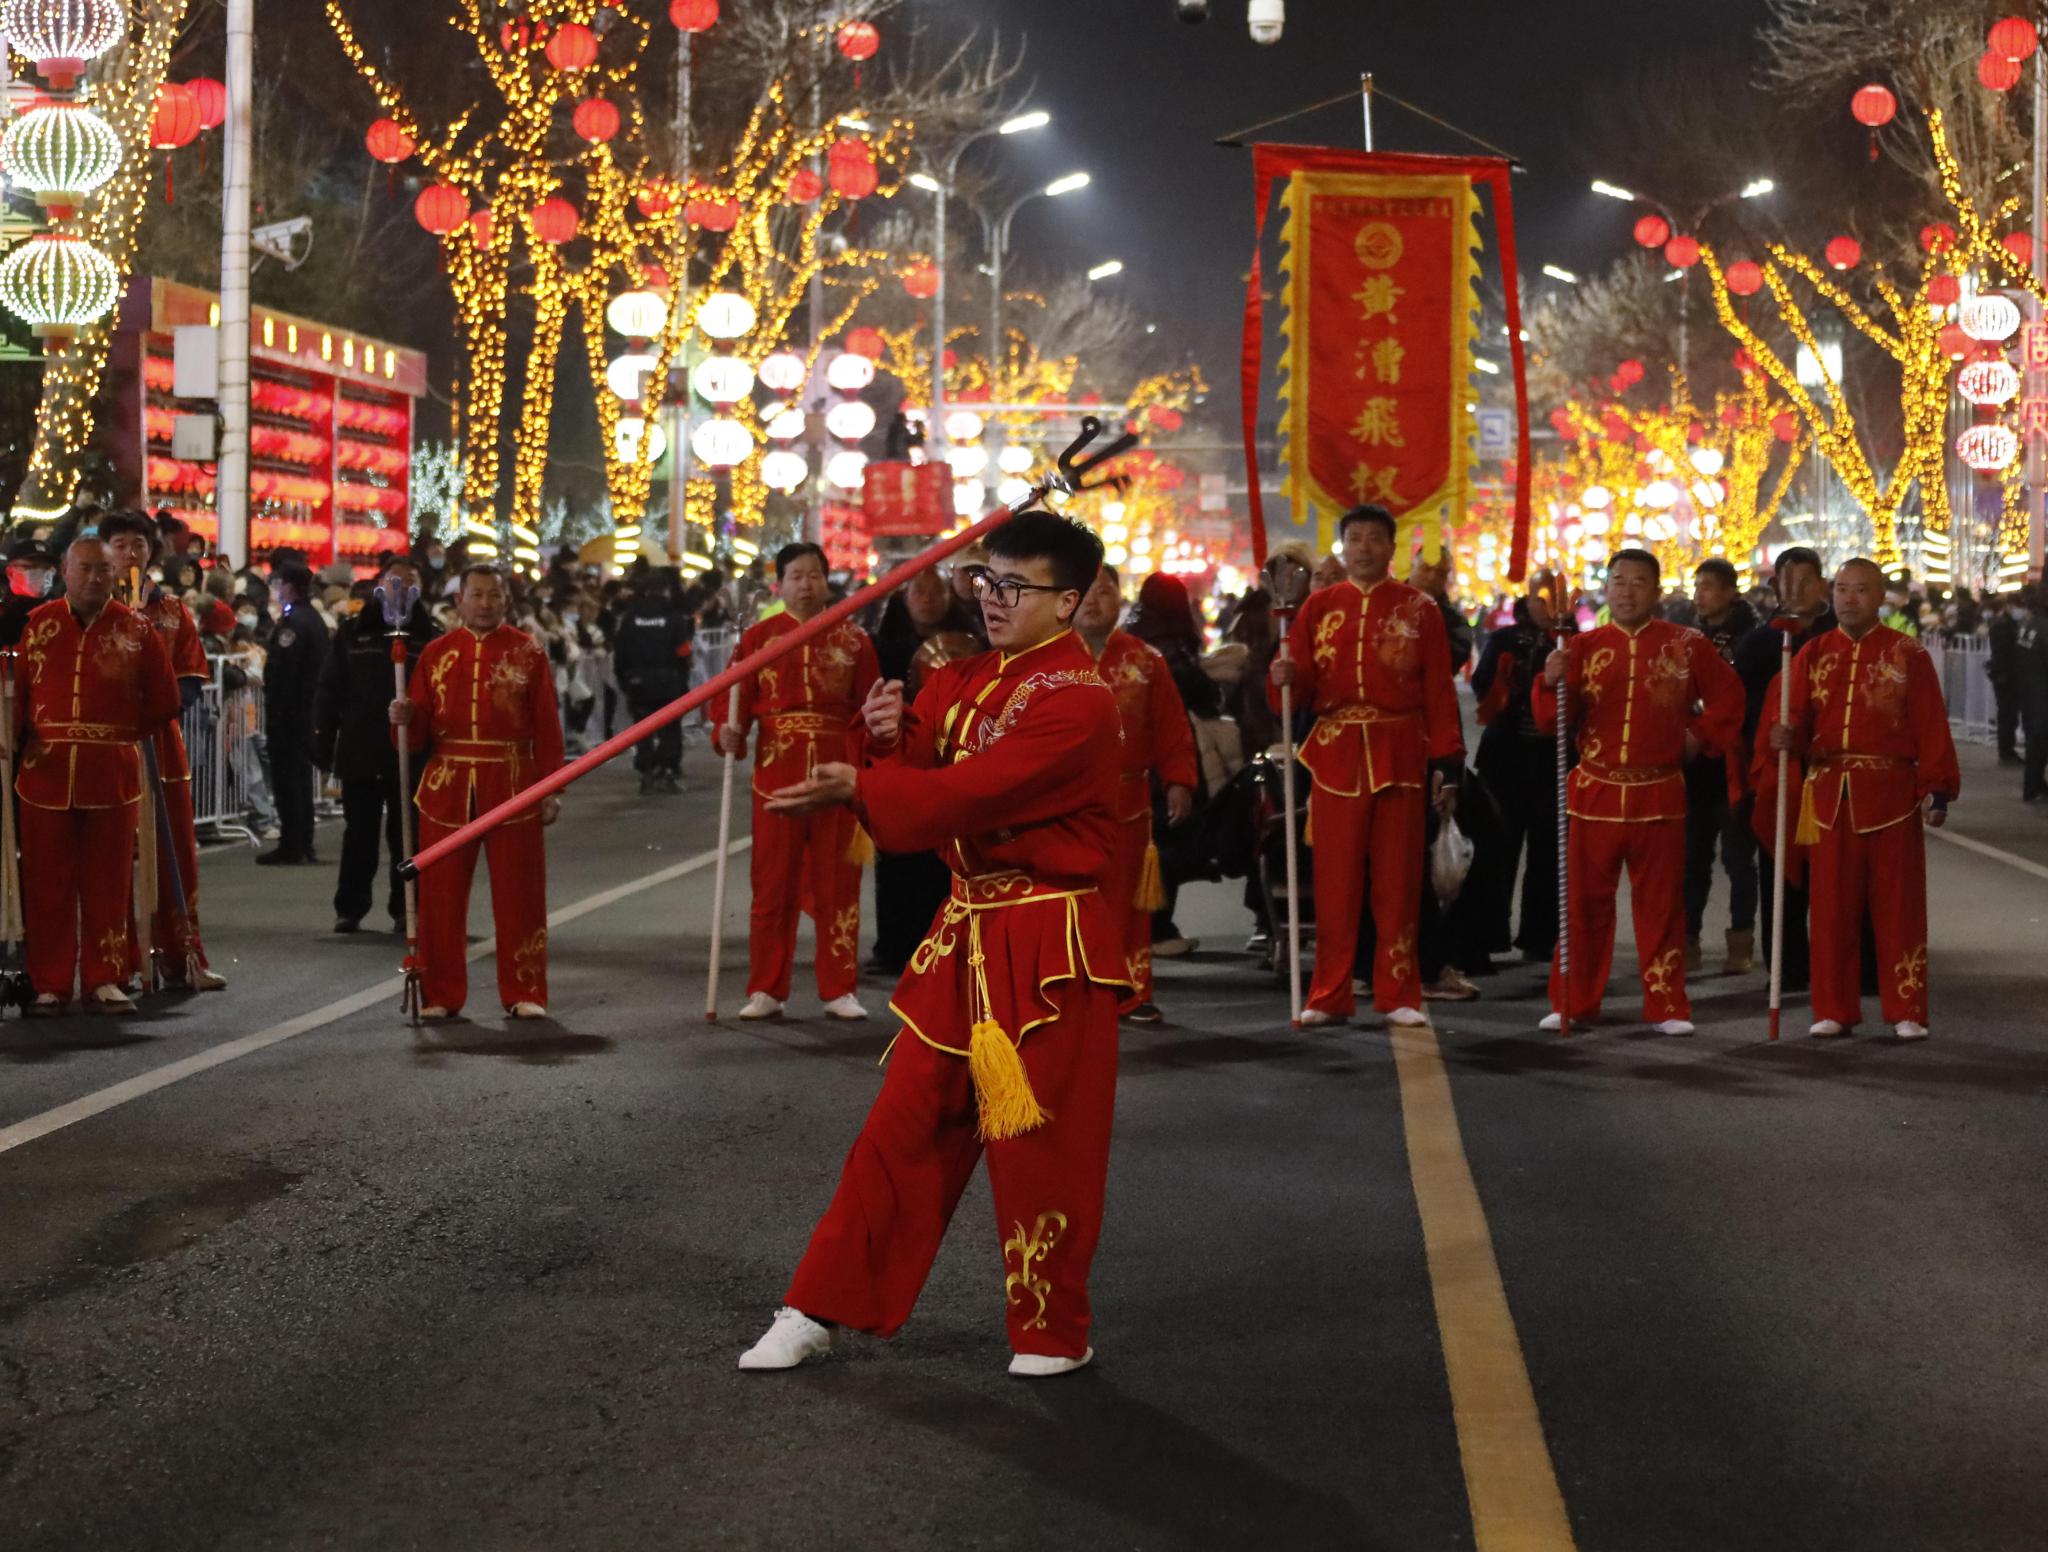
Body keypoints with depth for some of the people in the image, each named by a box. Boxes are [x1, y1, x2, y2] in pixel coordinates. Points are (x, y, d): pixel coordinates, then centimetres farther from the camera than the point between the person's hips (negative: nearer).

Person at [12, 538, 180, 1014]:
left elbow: (164, 701, 9)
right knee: (48, 885, 3)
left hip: (113, 775, 0)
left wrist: (121, 737, 7)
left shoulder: (136, 630, 3)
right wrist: (24, 740, 2)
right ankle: (50, 985, 9)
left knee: (108, 884, 4)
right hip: (46, 774, 0)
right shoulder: (35, 625, 4)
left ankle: (104, 980, 12)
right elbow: (14, 690, 10)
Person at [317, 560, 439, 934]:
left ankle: (405, 908, 14)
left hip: (410, 757, -1)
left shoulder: (428, 635, 3)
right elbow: (329, 692, 7)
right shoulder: (352, 632, 7)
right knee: (359, 835, 6)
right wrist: (323, 744, 0)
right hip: (359, 754, 1)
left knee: (406, 835, 6)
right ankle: (350, 908, 13)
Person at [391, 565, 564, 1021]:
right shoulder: (436, 653, 8)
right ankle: (441, 995, 12)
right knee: (441, 897, 3)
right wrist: (406, 719, -15)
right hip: (447, 789, 2)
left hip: (513, 788, -2)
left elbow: (547, 727, 1)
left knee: (518, 894, 2)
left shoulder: (527, 653, 3)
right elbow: (419, 731, 8)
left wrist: (550, 789, -5)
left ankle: (525, 993, 11)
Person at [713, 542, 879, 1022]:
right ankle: (767, 991, 12)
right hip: (776, 778, 0)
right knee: (772, 887, 5)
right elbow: (734, 700, 1)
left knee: (838, 887, 4)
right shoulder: (758, 637, 4)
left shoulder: (853, 639, 5)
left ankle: (839, 991, 12)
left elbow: (867, 710, 3)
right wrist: (729, 731, -19)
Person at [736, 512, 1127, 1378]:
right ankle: (820, 1313, 15)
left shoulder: (1078, 701, -15)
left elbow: (977, 789, -25)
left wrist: (856, 788, -27)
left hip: (1048, 947, -8)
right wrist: (892, 739, -15)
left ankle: (1051, 1335, 16)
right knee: (905, 1128, 10)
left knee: (1034, 1145, 0)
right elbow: (927, 773, 6)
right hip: (965, 934, 8)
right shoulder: (967, 680, 13)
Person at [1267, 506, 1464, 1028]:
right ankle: (1329, 997, 9)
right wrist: (1284, 679, -18)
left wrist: (1447, 764, -5)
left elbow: (1439, 692, 1)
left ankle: (1399, 996, 10)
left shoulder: (1419, 609, 4)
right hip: (1335, 757, 1)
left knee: (1398, 881, 2)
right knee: (1335, 883, 2)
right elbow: (1304, 688, 6)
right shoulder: (1318, 606, 8)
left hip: (1400, 758, -1)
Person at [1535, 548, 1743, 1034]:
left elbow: (1727, 696, 14)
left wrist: (1702, 736, 7)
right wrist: (1554, 683, -20)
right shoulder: (1583, 646, 4)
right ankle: (1573, 1003, 13)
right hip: (1594, 793, 1)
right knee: (1583, 902, 5)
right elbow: (1555, 720, -2)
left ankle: (1667, 1007, 12)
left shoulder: (1687, 645, 1)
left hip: (1658, 797, -1)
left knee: (1661, 906, 5)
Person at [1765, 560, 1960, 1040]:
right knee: (1832, 907, 4)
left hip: (1891, 794, -3)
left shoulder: (1908, 655, 1)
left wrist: (1938, 789, -10)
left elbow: (1931, 727, -3)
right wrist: (1786, 736, -22)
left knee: (1898, 906, 1)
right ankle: (1834, 1010, 11)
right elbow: (1797, 720, 2)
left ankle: (1906, 1011, 6)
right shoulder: (1813, 655, 9)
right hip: (1828, 794, 3)